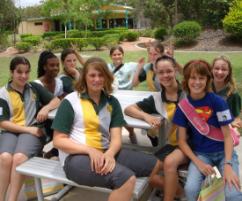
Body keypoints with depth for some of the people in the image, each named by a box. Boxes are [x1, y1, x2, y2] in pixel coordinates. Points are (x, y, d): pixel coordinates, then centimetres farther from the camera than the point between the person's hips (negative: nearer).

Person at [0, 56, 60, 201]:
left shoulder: (35, 87, 10)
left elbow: (57, 101, 12)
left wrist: (46, 108, -10)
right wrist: (28, 129, -11)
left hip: (33, 131, 0)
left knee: (19, 157, -30)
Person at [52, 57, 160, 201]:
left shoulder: (112, 102, 10)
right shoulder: (70, 101, -3)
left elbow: (116, 137, 2)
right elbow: (58, 140, -6)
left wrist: (110, 154, -21)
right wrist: (90, 150, -20)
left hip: (105, 152, 6)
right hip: (76, 157, -5)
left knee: (156, 165, -3)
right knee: (126, 178, -30)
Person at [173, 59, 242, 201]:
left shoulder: (218, 102, -11)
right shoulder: (183, 107, -6)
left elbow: (227, 136, -7)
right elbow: (182, 140, -3)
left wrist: (227, 164, -18)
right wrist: (199, 163, -15)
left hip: (224, 152, -1)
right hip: (200, 153, 1)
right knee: (191, 189, -25)